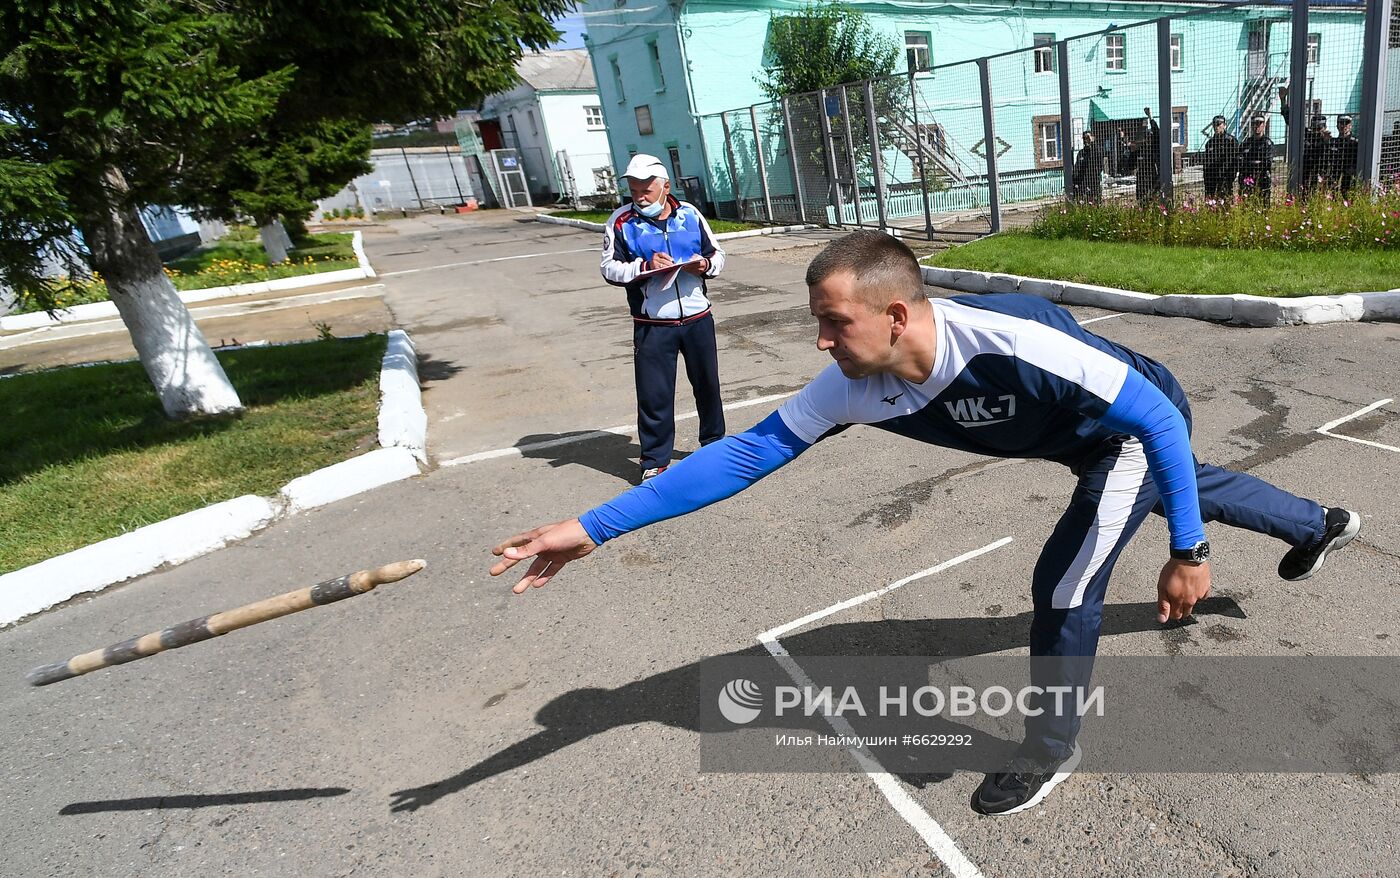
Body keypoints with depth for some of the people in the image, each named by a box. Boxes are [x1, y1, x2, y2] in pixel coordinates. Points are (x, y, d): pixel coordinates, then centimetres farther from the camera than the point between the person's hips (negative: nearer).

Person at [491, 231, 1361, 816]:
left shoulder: (1014, 344, -46)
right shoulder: (859, 387, -28)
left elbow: (1160, 418, -34)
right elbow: (752, 449, -27)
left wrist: (1188, 551, -31)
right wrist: (593, 527, -31)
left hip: (1145, 426, -6)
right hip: (1091, 438, 6)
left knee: (1064, 584, -9)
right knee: (1189, 488, 31)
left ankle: (1053, 748, 18)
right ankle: (1321, 524, 64)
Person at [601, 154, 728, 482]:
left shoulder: (689, 214, 5)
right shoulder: (621, 220, -2)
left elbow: (717, 254, 12)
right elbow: (610, 268, -4)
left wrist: (706, 264, -11)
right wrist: (645, 266, -20)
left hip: (698, 318, 3)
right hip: (652, 325, -3)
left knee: (707, 384, 16)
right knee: (653, 395, 0)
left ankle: (714, 441, 37)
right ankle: (654, 460, 14)